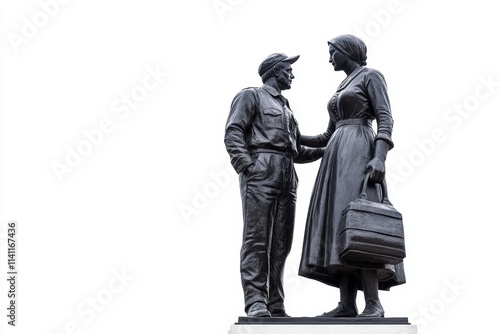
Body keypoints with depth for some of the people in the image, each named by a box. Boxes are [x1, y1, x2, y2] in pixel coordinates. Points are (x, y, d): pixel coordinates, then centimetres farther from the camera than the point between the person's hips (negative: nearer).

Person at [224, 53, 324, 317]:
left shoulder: (286, 108, 32)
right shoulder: (251, 96, 10)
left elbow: (298, 152, 30)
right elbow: (233, 132, -5)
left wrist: (327, 149, 17)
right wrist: (246, 165, -18)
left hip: (287, 177, 7)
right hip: (261, 170, -7)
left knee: (280, 243, 0)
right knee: (257, 239, -13)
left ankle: (275, 306, 0)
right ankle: (256, 304, -17)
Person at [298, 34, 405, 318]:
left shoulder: (372, 76, 4)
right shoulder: (341, 90, 28)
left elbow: (385, 119, -9)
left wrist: (380, 157, -24)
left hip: (359, 154, -8)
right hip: (338, 158, 8)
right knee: (339, 229, -4)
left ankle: (374, 304, -24)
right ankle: (348, 304, -10)